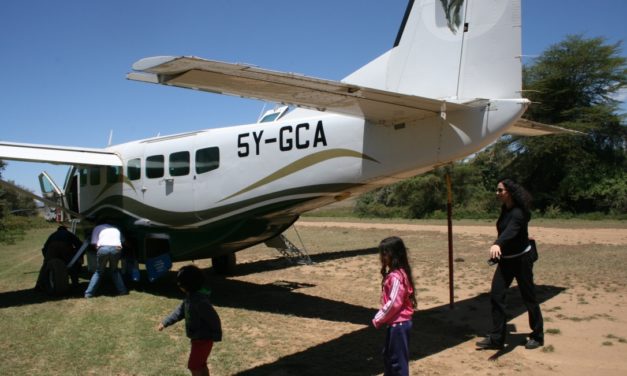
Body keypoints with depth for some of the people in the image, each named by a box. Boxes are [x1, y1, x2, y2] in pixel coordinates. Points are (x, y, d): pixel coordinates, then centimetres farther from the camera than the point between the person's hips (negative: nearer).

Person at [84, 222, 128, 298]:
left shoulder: (97, 228, 27)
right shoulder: (116, 229, 36)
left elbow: (94, 243, 14)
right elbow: (122, 241, 23)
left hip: (103, 248, -2)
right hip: (116, 248, 2)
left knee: (98, 272, 18)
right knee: (114, 270, 24)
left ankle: (89, 293, 10)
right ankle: (122, 290, 15)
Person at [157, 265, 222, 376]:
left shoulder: (200, 301, -30)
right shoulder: (190, 296, 1)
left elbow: (213, 319, -25)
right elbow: (180, 310, 12)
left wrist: (216, 336, -14)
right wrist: (165, 323, 8)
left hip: (203, 339, -9)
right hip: (197, 337, 9)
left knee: (193, 366, 0)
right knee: (200, 364, 21)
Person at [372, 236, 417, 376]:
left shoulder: (396, 276, -23)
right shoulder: (394, 273, 8)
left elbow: (394, 303, -26)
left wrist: (378, 319, -15)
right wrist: (381, 317, 10)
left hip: (398, 324, -10)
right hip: (395, 323, 10)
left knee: (398, 359, 2)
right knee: (388, 355, 23)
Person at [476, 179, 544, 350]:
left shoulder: (518, 212, -23)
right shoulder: (504, 209, 3)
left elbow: (511, 230, -42)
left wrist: (497, 244, -58)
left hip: (521, 259, -7)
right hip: (505, 260, 7)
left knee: (528, 297, 6)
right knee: (496, 295, -1)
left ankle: (537, 336, 24)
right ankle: (496, 338, 3)